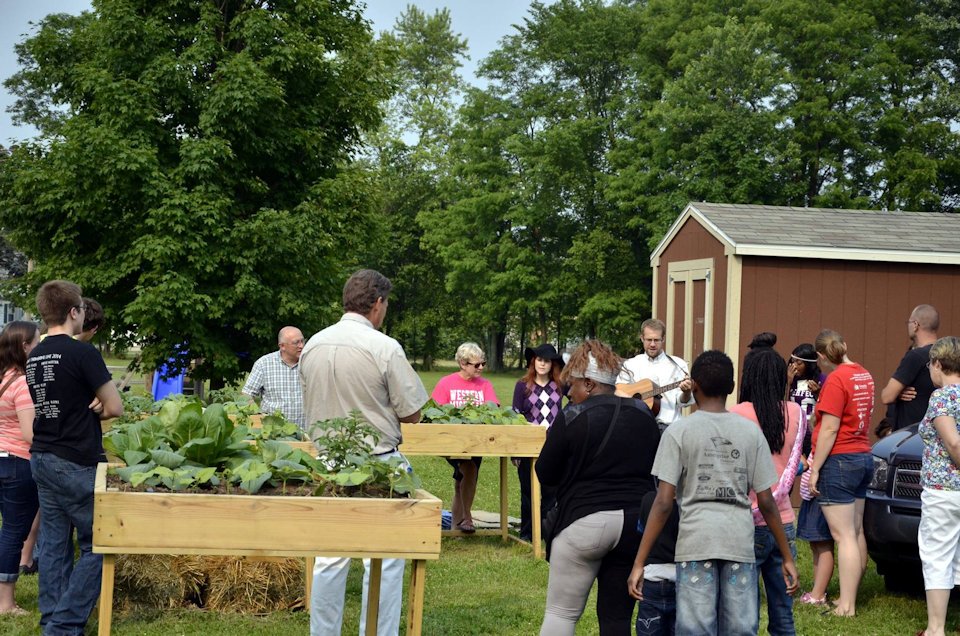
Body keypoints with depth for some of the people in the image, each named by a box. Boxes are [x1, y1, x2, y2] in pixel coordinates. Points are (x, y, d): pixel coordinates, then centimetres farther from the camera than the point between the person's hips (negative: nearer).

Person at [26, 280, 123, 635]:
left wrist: (83, 409, 3)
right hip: (76, 464, -8)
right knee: (96, 546, 0)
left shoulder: (34, 357, 9)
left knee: (54, 544, 12)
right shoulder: (82, 353, -15)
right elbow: (115, 408, -11)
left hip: (41, 459, 8)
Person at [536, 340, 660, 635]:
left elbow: (545, 474, -3)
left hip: (585, 522, -4)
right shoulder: (643, 415, 5)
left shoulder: (572, 417, -9)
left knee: (561, 612, 5)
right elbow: (657, 467, 15)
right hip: (637, 521, 4)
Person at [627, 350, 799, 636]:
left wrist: (639, 563, -4)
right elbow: (766, 503, 7)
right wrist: (787, 557, 16)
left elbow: (663, 503, -6)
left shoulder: (679, 431, 1)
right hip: (741, 542, 2)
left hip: (695, 542, -2)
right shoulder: (751, 431, 8)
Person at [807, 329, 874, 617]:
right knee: (857, 532, 14)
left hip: (839, 461, -9)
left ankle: (846, 607, -8)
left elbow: (829, 429, -18)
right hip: (863, 457, 9)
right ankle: (852, 596, 21)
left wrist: (815, 468, -13)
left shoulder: (835, 380, -16)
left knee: (844, 535, -8)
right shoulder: (864, 375, 10)